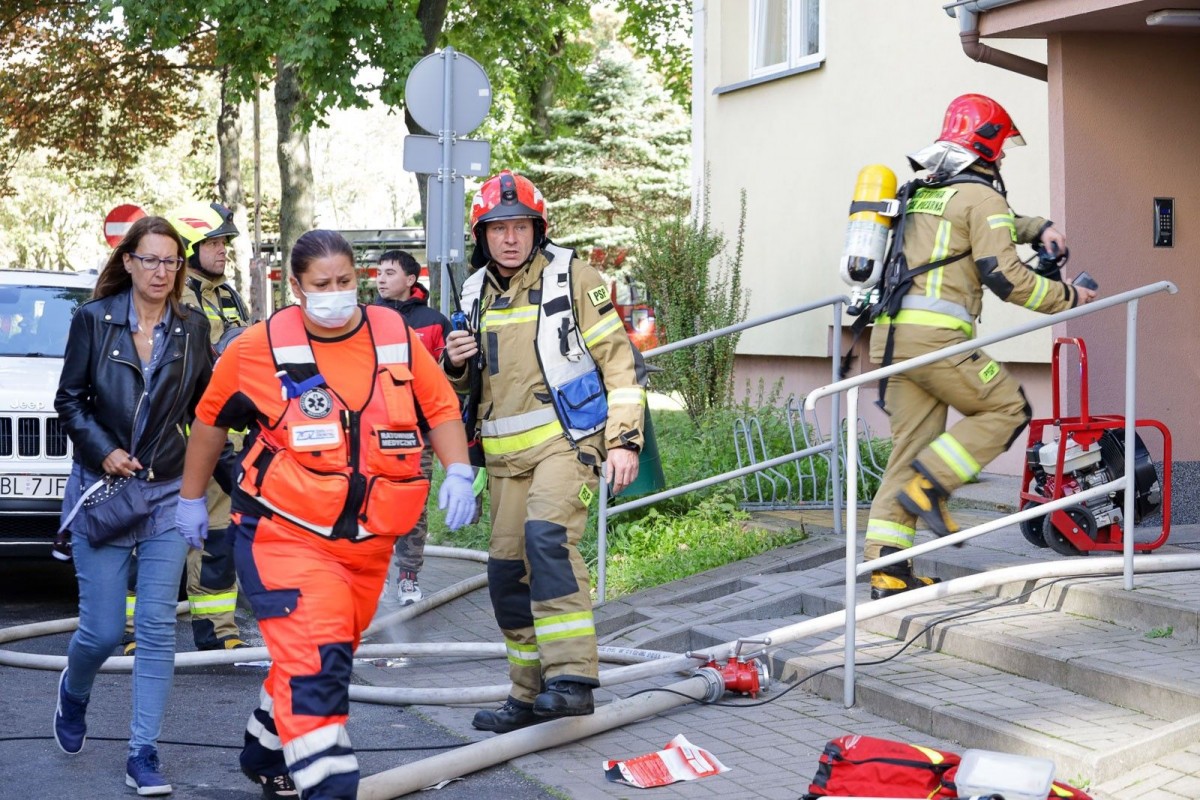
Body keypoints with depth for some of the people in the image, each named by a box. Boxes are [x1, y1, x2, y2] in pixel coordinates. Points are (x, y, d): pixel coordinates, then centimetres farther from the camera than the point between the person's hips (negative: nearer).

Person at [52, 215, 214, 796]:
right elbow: (69, 400, 0)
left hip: (167, 493, 2)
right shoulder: (94, 320, -3)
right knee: (103, 629, 0)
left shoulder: (192, 330, 3)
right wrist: (103, 451, -11)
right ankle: (73, 693, 34)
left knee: (157, 630, -3)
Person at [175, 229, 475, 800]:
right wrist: (191, 498, 12)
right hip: (284, 535, -5)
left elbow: (440, 409, 11)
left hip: (367, 541, 5)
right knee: (316, 664, -19)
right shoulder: (259, 348, -7)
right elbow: (211, 420, 6)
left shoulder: (395, 337, 1)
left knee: (321, 661, 18)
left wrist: (457, 472, -4)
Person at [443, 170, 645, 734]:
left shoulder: (571, 277, -2)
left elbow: (617, 359, -3)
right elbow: (463, 385, 24)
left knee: (547, 534, -28)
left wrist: (625, 439, -11)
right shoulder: (475, 293, 13)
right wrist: (455, 365, -1)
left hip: (567, 438, -6)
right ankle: (531, 695, 17)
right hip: (506, 454, 6)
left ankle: (571, 677, -31)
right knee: (507, 570, 5)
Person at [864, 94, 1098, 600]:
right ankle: (927, 486, -6)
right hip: (937, 334, -8)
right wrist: (1066, 297, 2)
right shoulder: (980, 195, -2)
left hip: (890, 332, 8)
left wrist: (1039, 228, 31)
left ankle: (887, 569, 3)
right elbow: (1004, 276, -10)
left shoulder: (921, 193, 24)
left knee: (911, 446, 9)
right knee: (1006, 409, 8)